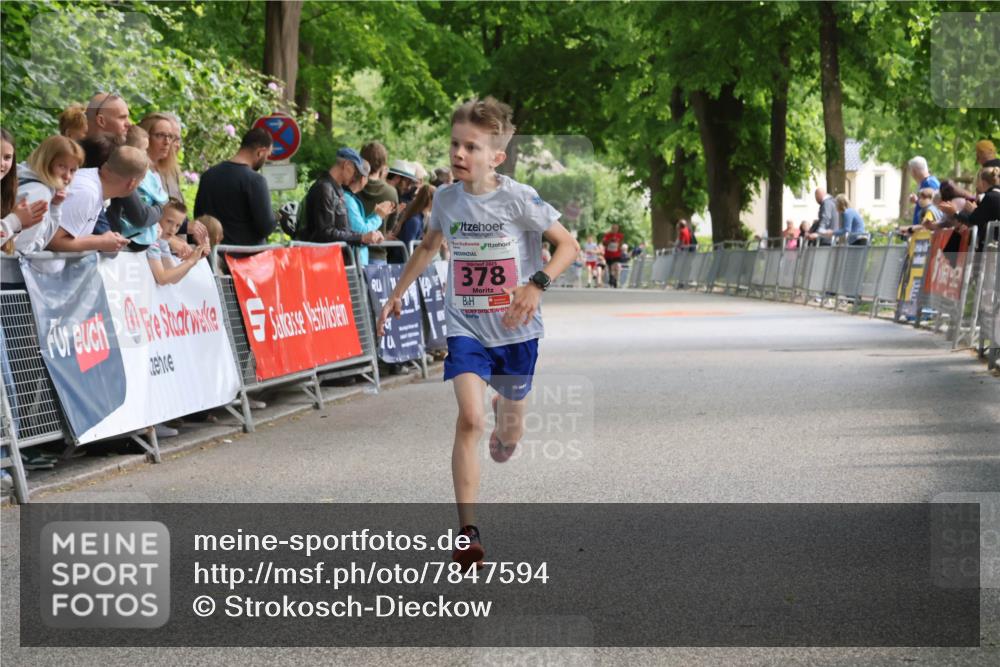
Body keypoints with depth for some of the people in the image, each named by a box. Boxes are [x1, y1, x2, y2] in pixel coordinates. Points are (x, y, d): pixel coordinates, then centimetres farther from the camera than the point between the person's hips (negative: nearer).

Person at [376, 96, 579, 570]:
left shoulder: (518, 199, -14)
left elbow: (568, 244, -8)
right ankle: (468, 532, -20)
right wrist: (398, 293, 20)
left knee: (508, 432, 14)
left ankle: (504, 421, 57)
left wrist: (536, 284, -23)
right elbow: (429, 246, 19)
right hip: (465, 326, 1)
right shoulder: (446, 200, -2)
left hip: (515, 328, -1)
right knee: (469, 418, -19)